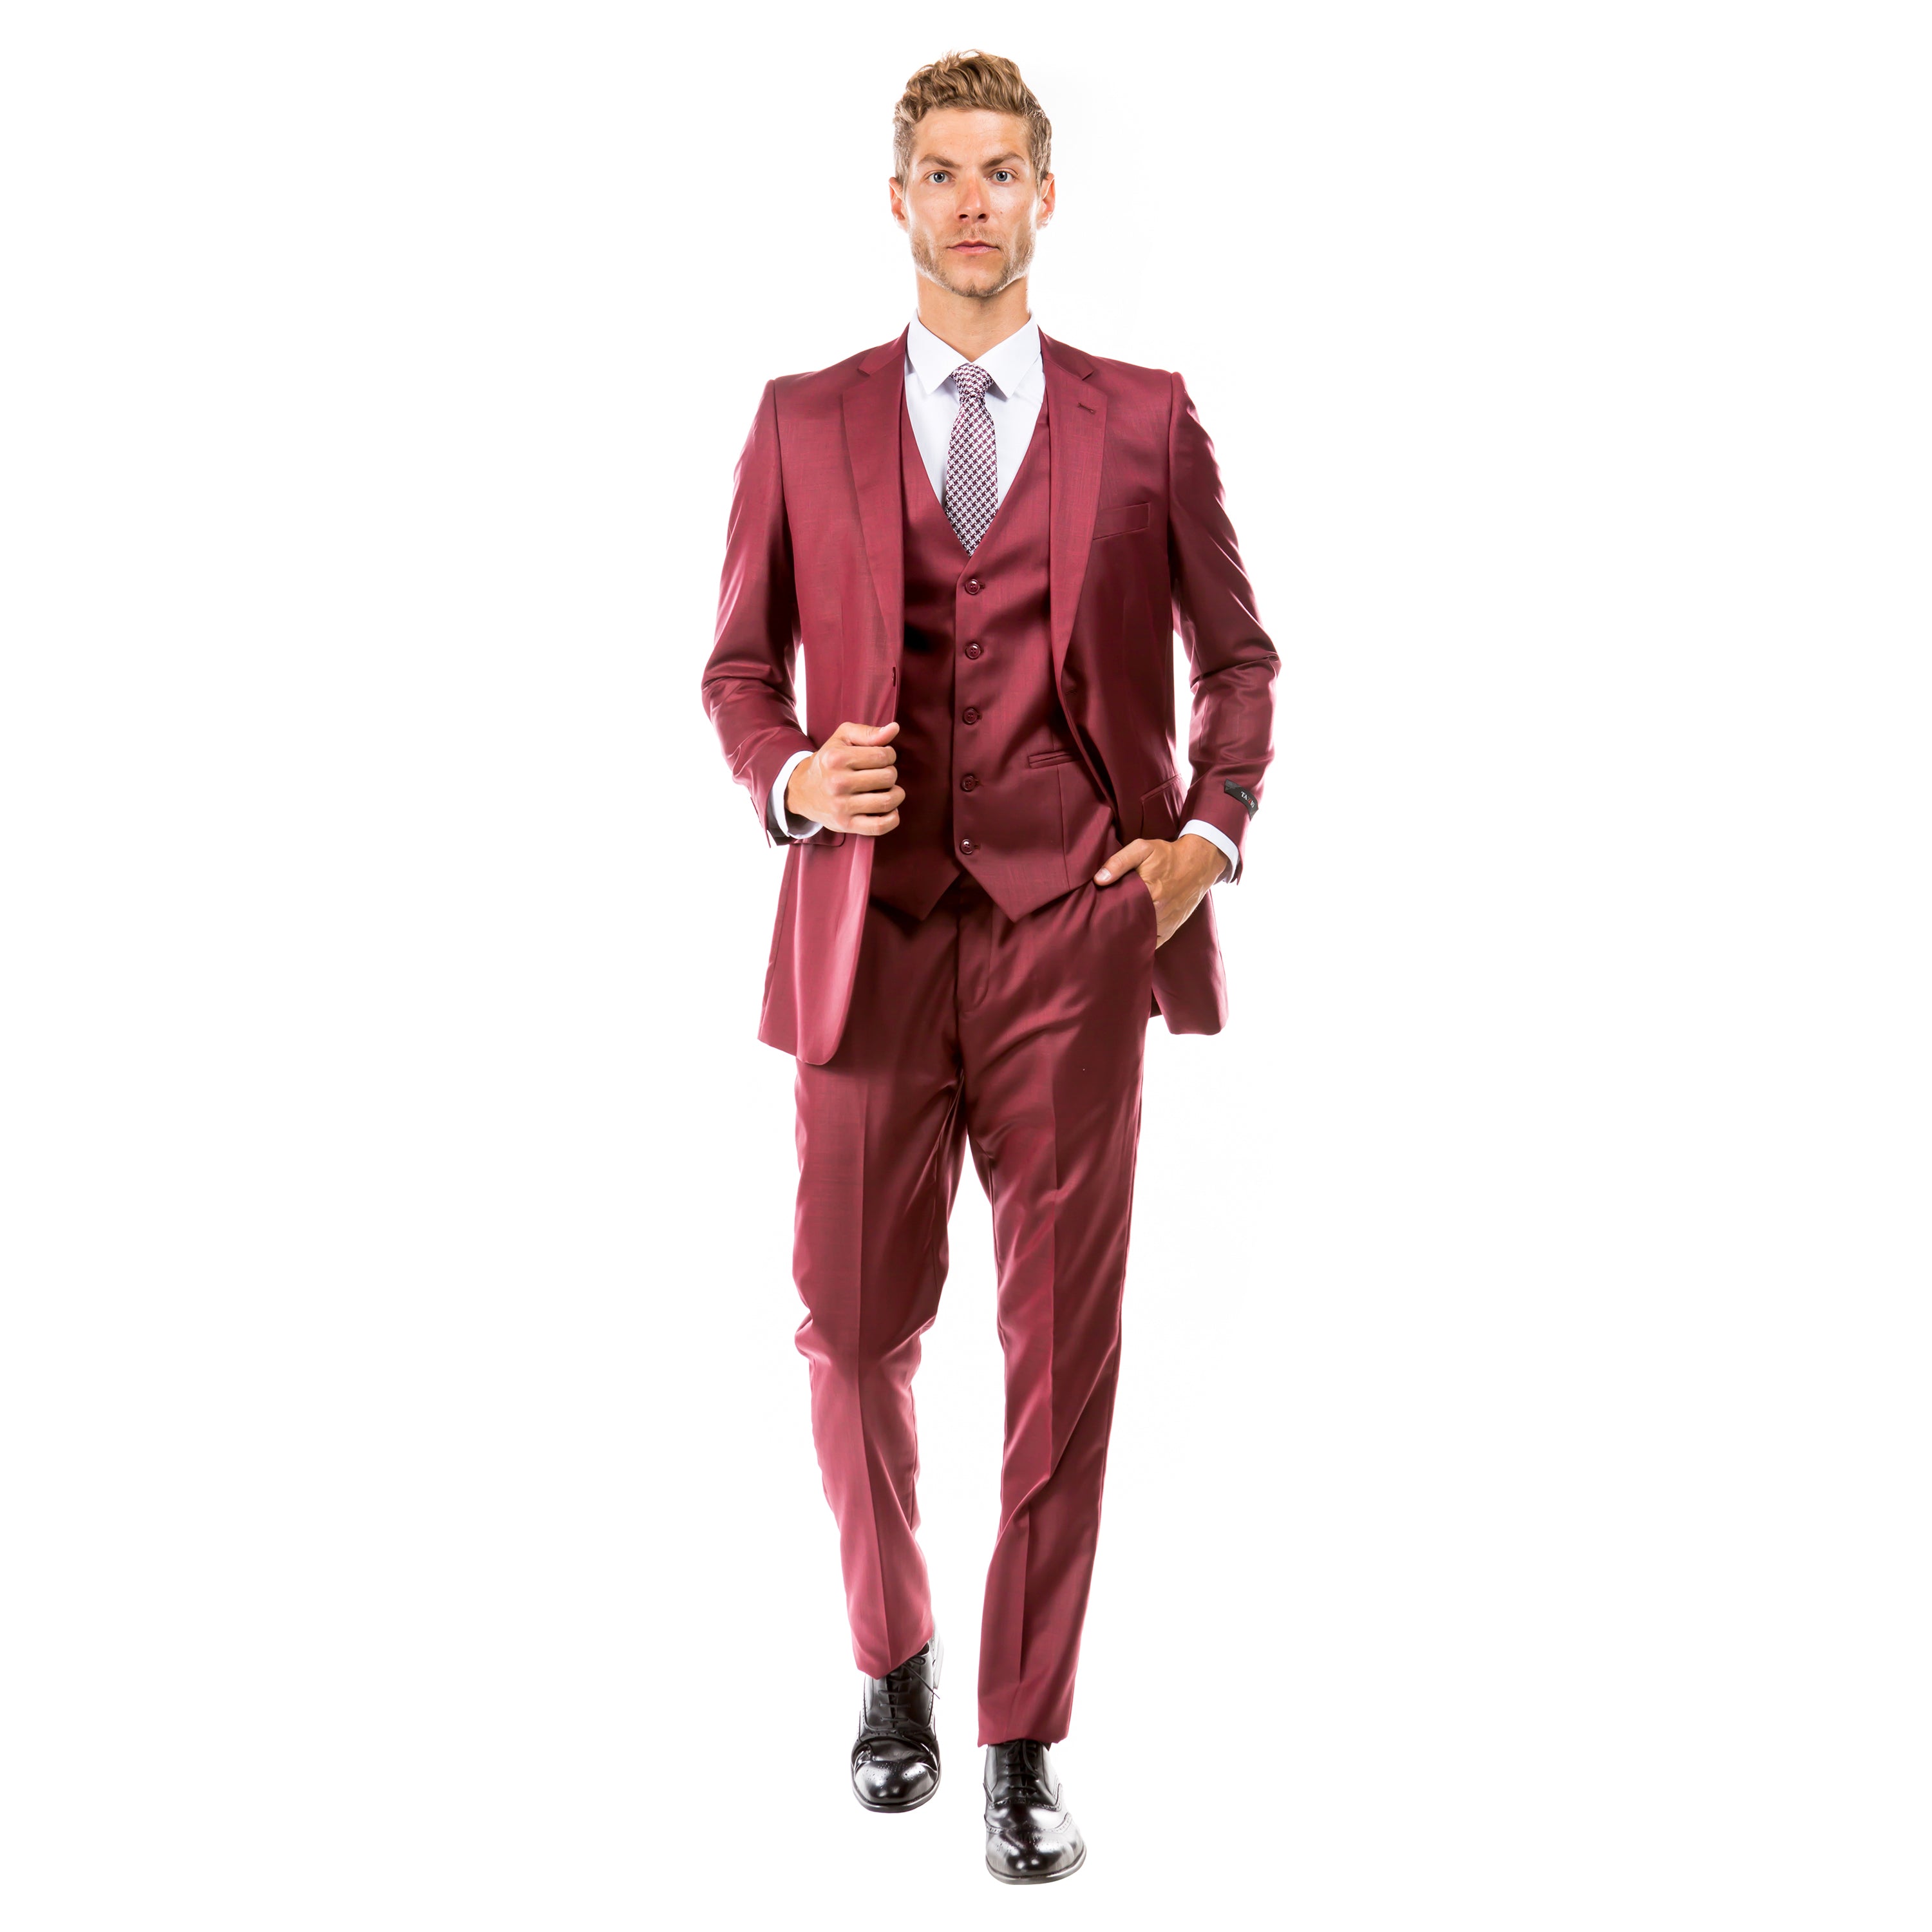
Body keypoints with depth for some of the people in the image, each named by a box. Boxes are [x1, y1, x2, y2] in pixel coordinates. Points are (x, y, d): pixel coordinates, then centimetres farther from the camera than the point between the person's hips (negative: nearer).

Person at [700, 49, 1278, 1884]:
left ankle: (1024, 1743, 15)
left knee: (1063, 1346, 1)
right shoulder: (804, 422, 10)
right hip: (868, 929, 1)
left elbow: (1236, 655, 15)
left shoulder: (1144, 420, 8)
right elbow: (740, 666, 13)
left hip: (1074, 932, 0)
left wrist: (1209, 834, 1)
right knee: (857, 1330, 6)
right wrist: (792, 779, -8)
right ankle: (892, 1657, 33)